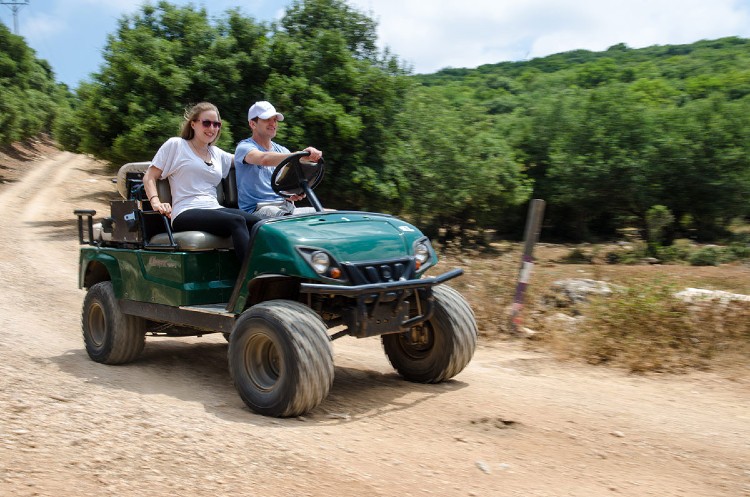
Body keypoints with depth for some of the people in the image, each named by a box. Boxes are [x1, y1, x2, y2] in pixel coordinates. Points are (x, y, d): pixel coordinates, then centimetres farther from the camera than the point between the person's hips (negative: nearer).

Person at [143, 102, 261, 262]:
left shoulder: (218, 154, 25)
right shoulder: (175, 145, 10)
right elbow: (149, 177, 7)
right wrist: (156, 202, -11)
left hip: (215, 209, 6)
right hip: (185, 213, -5)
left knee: (257, 222, -25)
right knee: (236, 221, -33)